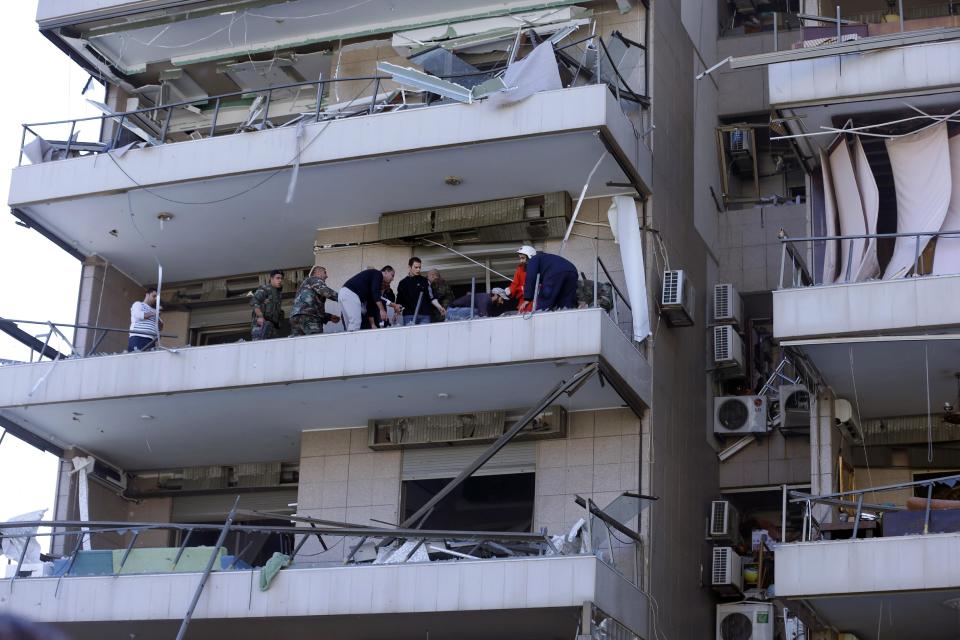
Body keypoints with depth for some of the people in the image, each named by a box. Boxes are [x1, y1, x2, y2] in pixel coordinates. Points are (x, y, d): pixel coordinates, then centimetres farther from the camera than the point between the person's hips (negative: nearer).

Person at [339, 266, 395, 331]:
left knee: (351, 326, 9)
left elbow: (370, 302, 28)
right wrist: (382, 310, -17)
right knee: (355, 324, -12)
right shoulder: (378, 274, 4)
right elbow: (375, 293, -14)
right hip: (350, 294, -10)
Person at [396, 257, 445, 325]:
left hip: (424, 315, -1)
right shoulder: (403, 283, 13)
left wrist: (440, 308, -10)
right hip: (409, 316, 1)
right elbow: (399, 302, 17)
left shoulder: (425, 281, 9)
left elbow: (431, 297, 3)